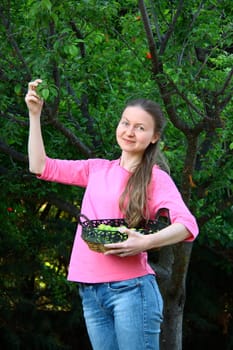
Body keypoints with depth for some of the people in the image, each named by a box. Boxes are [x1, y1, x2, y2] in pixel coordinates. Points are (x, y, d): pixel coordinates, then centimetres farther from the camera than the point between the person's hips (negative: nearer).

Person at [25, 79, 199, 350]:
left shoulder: (155, 177, 1)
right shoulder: (97, 169, 17)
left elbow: (187, 225, -11)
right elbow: (41, 167, 19)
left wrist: (146, 242, -26)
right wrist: (34, 114, 14)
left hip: (129, 287, -5)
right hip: (90, 291, 5)